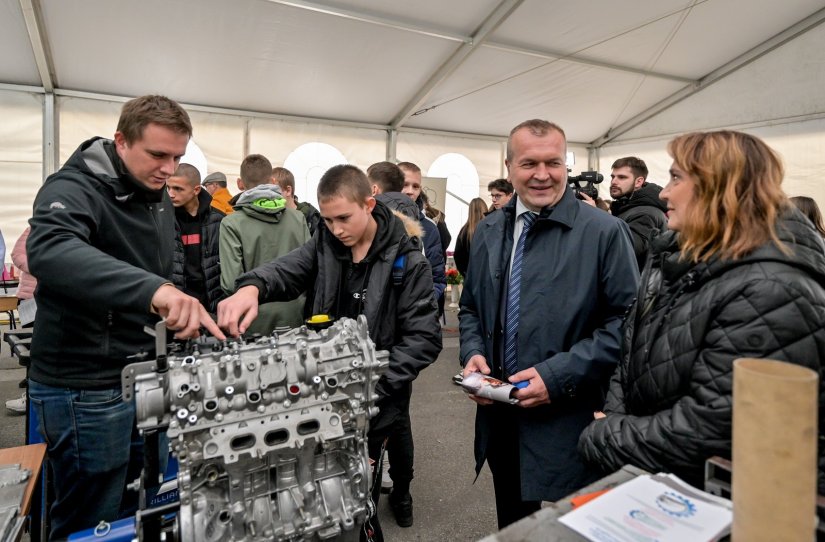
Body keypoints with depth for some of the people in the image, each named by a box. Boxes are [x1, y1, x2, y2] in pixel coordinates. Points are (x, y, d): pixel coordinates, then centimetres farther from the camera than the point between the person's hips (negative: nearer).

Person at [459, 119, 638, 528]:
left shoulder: (604, 232, -11)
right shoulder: (488, 231, 5)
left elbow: (626, 323, -12)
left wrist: (560, 375, -19)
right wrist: (473, 352, -5)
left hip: (567, 426, -4)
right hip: (499, 418, 5)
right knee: (510, 527, 24)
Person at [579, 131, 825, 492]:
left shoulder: (773, 294, -27)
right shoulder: (678, 254, 1)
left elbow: (708, 427, -28)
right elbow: (633, 350, 5)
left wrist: (603, 440, -18)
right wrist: (613, 421, -7)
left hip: (705, 494, -7)